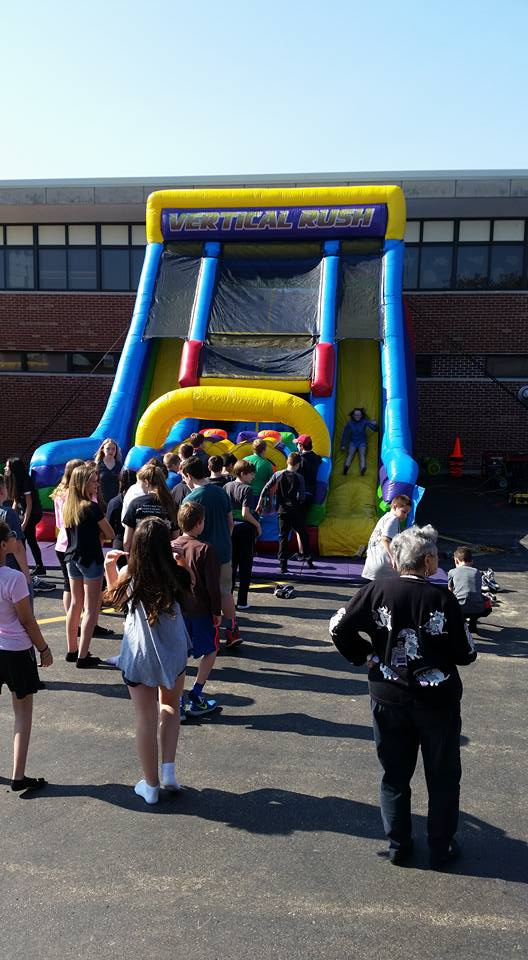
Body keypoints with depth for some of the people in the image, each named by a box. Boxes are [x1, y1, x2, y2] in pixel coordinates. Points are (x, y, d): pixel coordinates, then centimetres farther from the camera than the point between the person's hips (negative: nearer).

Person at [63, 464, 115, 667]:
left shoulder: (67, 506, 4)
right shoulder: (91, 507, -17)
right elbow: (110, 534, -11)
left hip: (71, 558, 7)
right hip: (90, 560, -7)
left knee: (75, 604, 16)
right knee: (91, 609, -1)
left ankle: (72, 650, 24)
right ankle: (83, 656, 0)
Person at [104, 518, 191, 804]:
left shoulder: (129, 575, -12)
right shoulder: (177, 575, -15)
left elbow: (114, 595, 8)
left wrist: (109, 566, 1)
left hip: (139, 654, -1)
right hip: (173, 652, 1)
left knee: (146, 719, 12)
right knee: (170, 708, 26)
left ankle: (151, 785, 24)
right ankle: (169, 770, 17)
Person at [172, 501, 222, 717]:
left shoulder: (171, 547, -1)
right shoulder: (204, 549, -15)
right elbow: (213, 585, -13)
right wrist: (217, 611, -3)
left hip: (177, 609, 4)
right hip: (200, 610, -4)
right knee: (211, 650, 14)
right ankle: (195, 698, 10)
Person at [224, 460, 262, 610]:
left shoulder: (227, 486, 4)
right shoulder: (247, 489, -14)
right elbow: (245, 514, -20)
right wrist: (258, 525, -7)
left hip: (230, 528, 6)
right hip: (245, 529, -6)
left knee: (231, 564, 14)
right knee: (245, 566, 4)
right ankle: (242, 602, 7)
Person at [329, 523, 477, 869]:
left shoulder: (377, 591, -10)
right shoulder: (443, 599, -16)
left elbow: (339, 628, -10)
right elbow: (466, 654, -9)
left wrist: (364, 656, 2)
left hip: (389, 698, 2)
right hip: (438, 701, -2)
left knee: (395, 775, 18)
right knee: (443, 777, 17)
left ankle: (398, 844, 29)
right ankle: (441, 848, 28)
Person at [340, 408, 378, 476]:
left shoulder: (365, 421, -10)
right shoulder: (350, 423, -7)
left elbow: (375, 430, -10)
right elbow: (345, 434, 3)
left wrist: (375, 424, -32)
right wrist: (343, 445, 4)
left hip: (362, 442, -1)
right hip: (353, 442, 1)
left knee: (362, 454, -25)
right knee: (350, 454, -22)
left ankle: (363, 469, -48)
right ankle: (346, 467, -47)